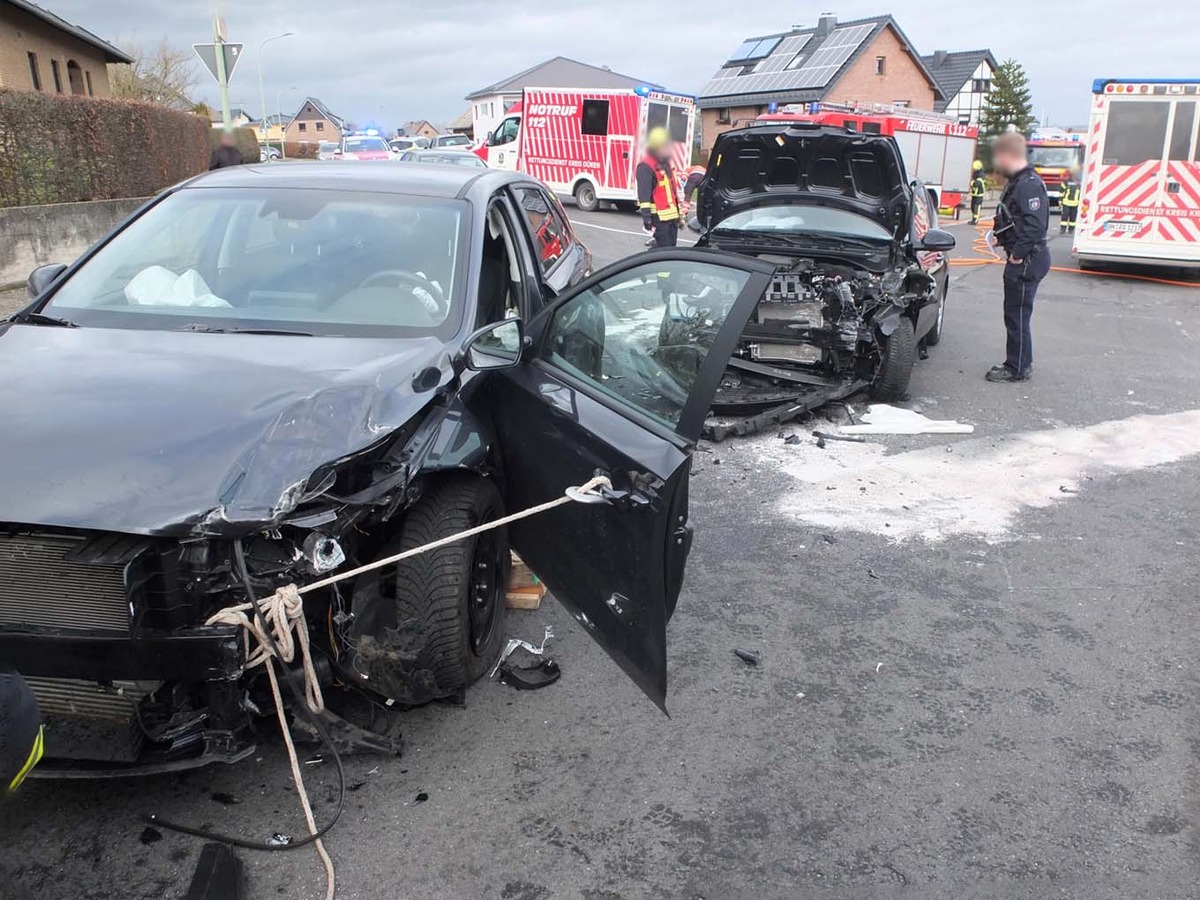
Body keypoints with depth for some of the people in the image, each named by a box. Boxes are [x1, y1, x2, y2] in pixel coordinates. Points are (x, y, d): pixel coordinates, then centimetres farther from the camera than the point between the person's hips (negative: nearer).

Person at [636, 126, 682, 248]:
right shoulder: (646, 167, -11)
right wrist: (646, 216, -27)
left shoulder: (666, 164, 19)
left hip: (672, 216, 9)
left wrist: (680, 215, 27)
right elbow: (644, 194, -19)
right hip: (659, 217, -9)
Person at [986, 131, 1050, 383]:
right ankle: (1018, 363, 29)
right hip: (1023, 259, 10)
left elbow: (1036, 224, -25)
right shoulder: (1018, 182, 14)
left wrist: (1019, 254, -21)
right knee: (1016, 314, 18)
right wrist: (1000, 232, 8)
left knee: (1017, 315, -3)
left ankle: (1017, 369, 5)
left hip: (1027, 261, -10)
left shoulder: (1029, 184, -18)